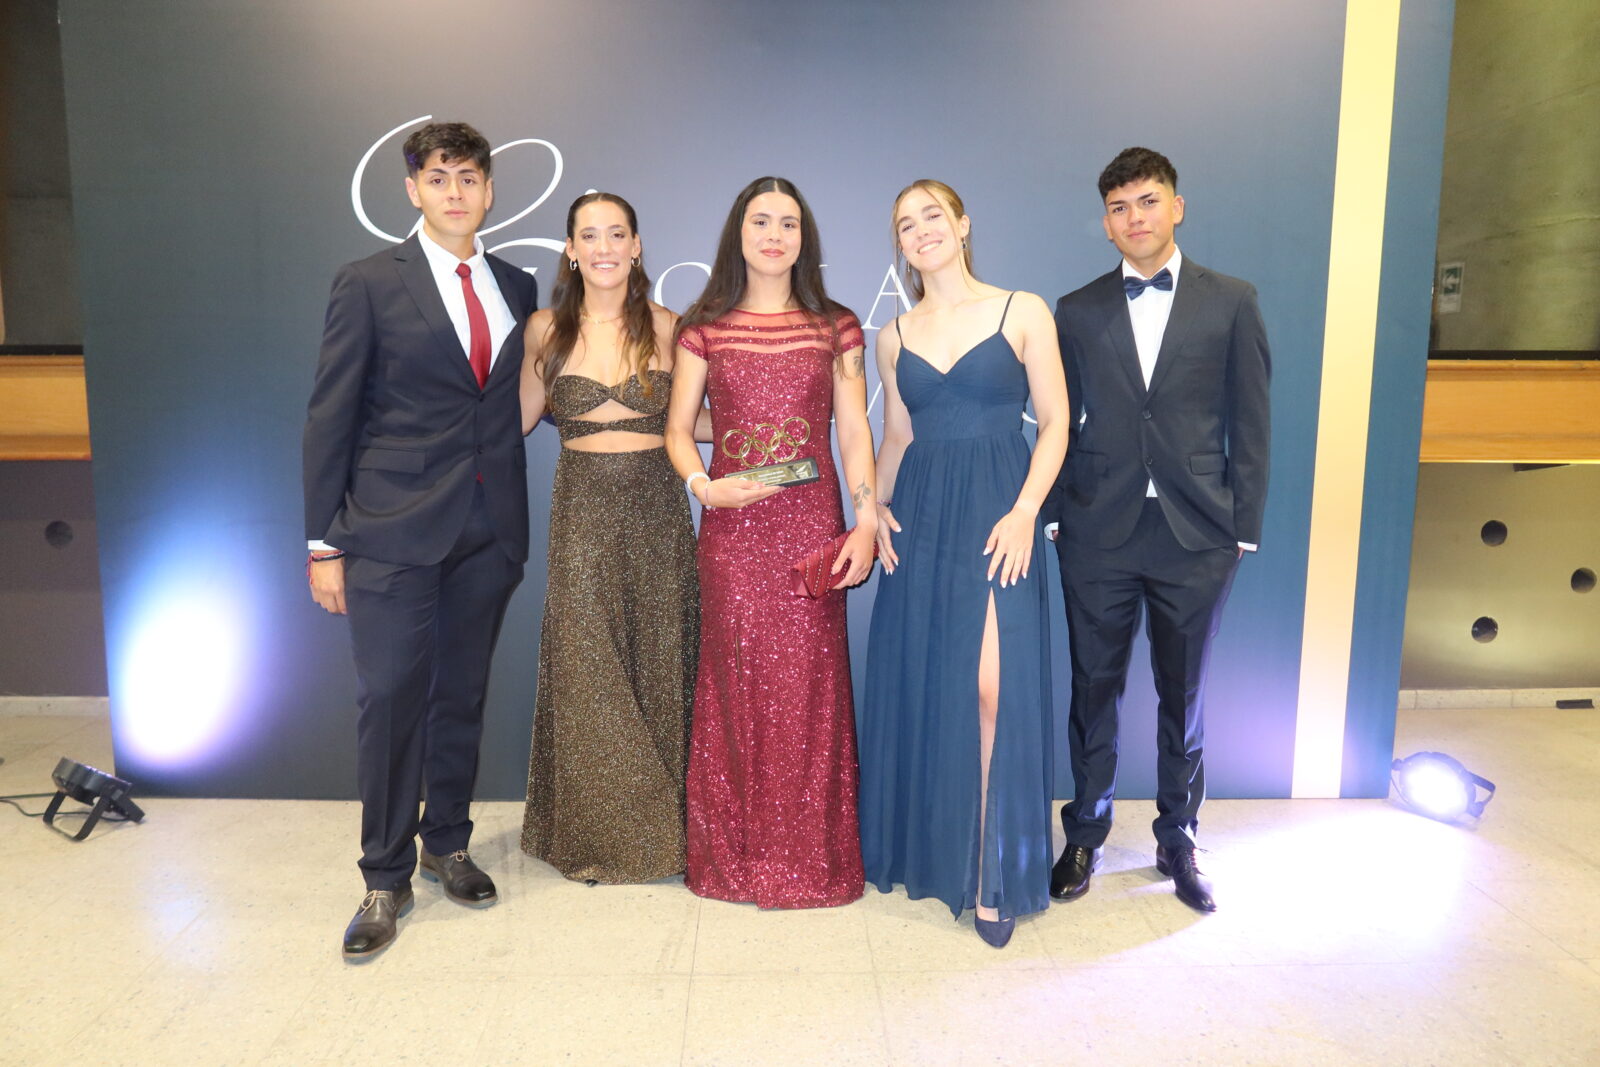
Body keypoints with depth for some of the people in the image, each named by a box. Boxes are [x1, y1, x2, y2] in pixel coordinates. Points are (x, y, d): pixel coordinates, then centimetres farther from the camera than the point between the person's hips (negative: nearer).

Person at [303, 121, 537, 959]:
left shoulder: (516, 288, 11)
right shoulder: (369, 284, -1)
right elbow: (330, 416, -3)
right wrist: (323, 543, -5)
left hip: (488, 529, 4)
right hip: (393, 529, -4)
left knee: (462, 695, 13)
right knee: (390, 699, 0)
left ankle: (447, 843, 32)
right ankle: (386, 879, 17)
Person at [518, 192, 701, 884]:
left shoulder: (665, 327, 3)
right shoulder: (547, 329, 3)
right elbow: (519, 417, 9)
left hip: (657, 508, 1)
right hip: (584, 510, 0)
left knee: (659, 663, 6)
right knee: (586, 669, 3)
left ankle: (659, 827, 24)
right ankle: (594, 832, 22)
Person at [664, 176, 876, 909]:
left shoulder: (835, 328, 8)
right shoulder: (705, 328, 8)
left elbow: (854, 432, 6)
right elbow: (678, 429, 9)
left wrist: (866, 522, -4)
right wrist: (702, 485, -11)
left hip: (812, 524, 0)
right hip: (731, 526, 0)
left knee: (808, 682, 1)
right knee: (737, 680, 2)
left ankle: (810, 854, 16)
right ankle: (737, 852, 18)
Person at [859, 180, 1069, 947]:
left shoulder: (1023, 312, 2)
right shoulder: (893, 337, 12)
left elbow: (1055, 421, -1)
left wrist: (1024, 511, -12)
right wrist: (876, 506, 2)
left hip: (997, 518, -3)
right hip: (921, 518, 4)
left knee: (993, 688, -10)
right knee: (920, 686, 7)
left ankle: (992, 874, 6)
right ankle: (930, 848, 26)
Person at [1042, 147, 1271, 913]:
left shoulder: (1231, 303, 4)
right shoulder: (1078, 311, 7)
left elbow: (1250, 424, 3)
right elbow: (1061, 424, 7)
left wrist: (1244, 527, -1)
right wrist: (1050, 516, 1)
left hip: (1195, 534, 0)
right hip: (1098, 533, 1)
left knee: (1184, 695, 11)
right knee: (1094, 689, 9)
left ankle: (1178, 841, 28)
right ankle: (1085, 836, 25)